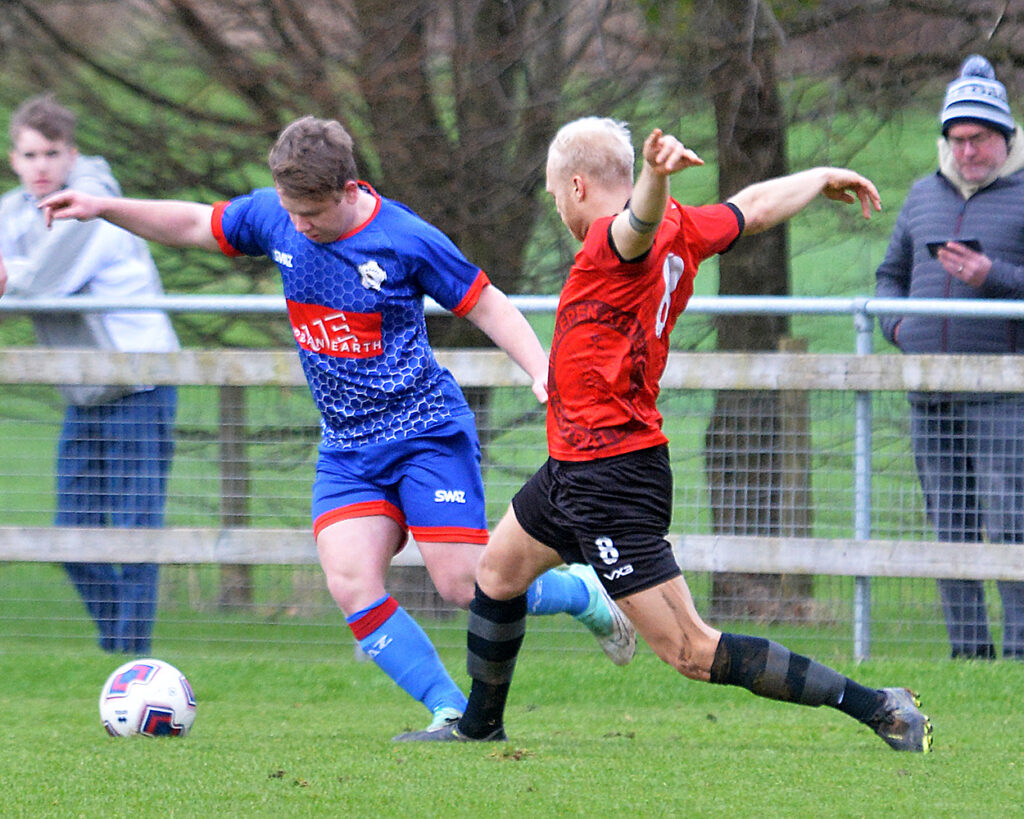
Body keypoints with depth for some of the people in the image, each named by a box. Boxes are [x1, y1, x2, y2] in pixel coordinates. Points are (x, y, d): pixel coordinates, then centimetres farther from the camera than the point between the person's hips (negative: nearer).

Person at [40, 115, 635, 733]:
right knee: (352, 584, -16)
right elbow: (195, 225, 15)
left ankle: (583, 593, 20)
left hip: (428, 432, -5)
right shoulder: (273, 217, -1)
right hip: (347, 448, 5)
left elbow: (488, 306, -6)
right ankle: (454, 715, -9)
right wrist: (104, 208, 7)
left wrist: (543, 371, -18)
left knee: (465, 585, -11)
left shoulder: (407, 241, -15)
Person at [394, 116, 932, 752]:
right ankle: (480, 726, 49)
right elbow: (758, 206, 20)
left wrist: (656, 174, -68)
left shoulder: (617, 240, -21)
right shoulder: (680, 232, 5)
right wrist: (823, 179, 39)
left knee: (692, 652, -13)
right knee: (496, 573, 29)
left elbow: (642, 221, -45)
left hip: (612, 480, -11)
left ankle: (879, 708, -14)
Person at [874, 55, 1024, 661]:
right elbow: (892, 276, 26)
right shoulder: (925, 197, 17)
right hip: (930, 396, 6)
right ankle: (967, 651, 10)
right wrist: (898, 326, 8)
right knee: (949, 531, 5)